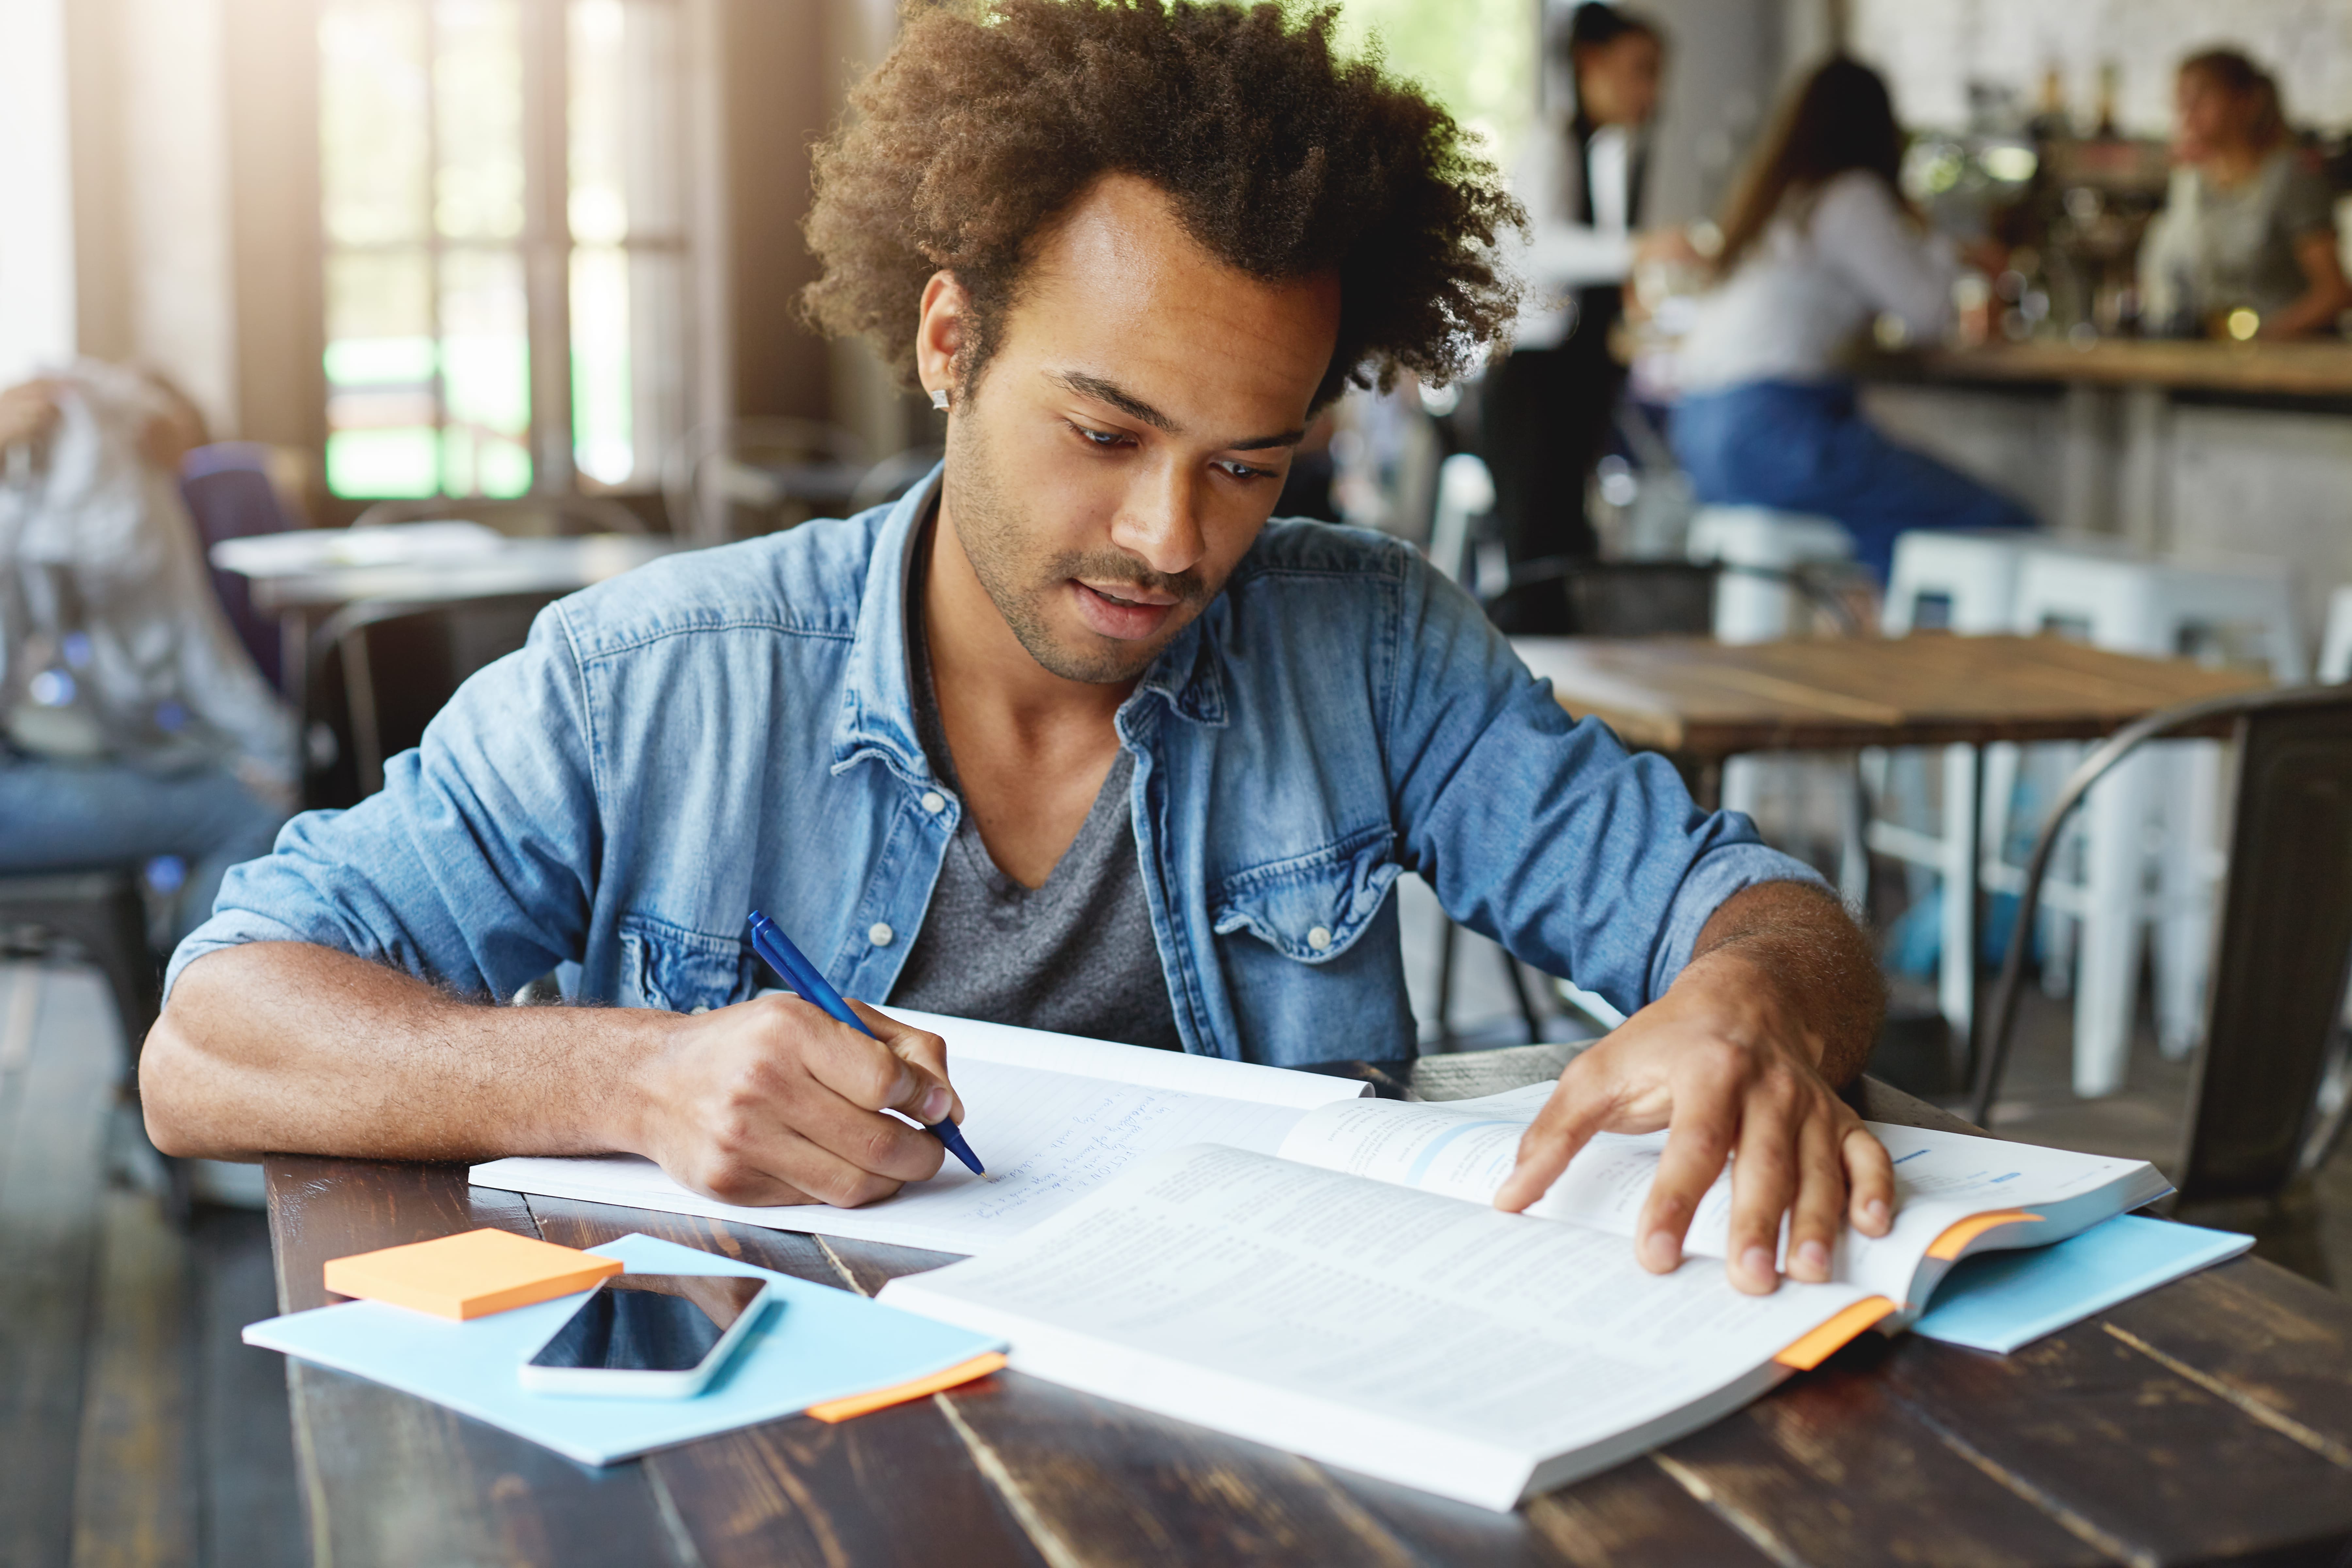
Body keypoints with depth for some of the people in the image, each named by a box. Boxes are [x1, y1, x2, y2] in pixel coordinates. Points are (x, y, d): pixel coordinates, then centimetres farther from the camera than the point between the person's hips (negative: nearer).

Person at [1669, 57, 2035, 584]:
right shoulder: (1853, 195, -3)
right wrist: (1938, 248, 17)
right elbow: (1928, 315, -2)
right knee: (2000, 526, -9)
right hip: (1773, 429, -10)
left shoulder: (1765, 195, 22)